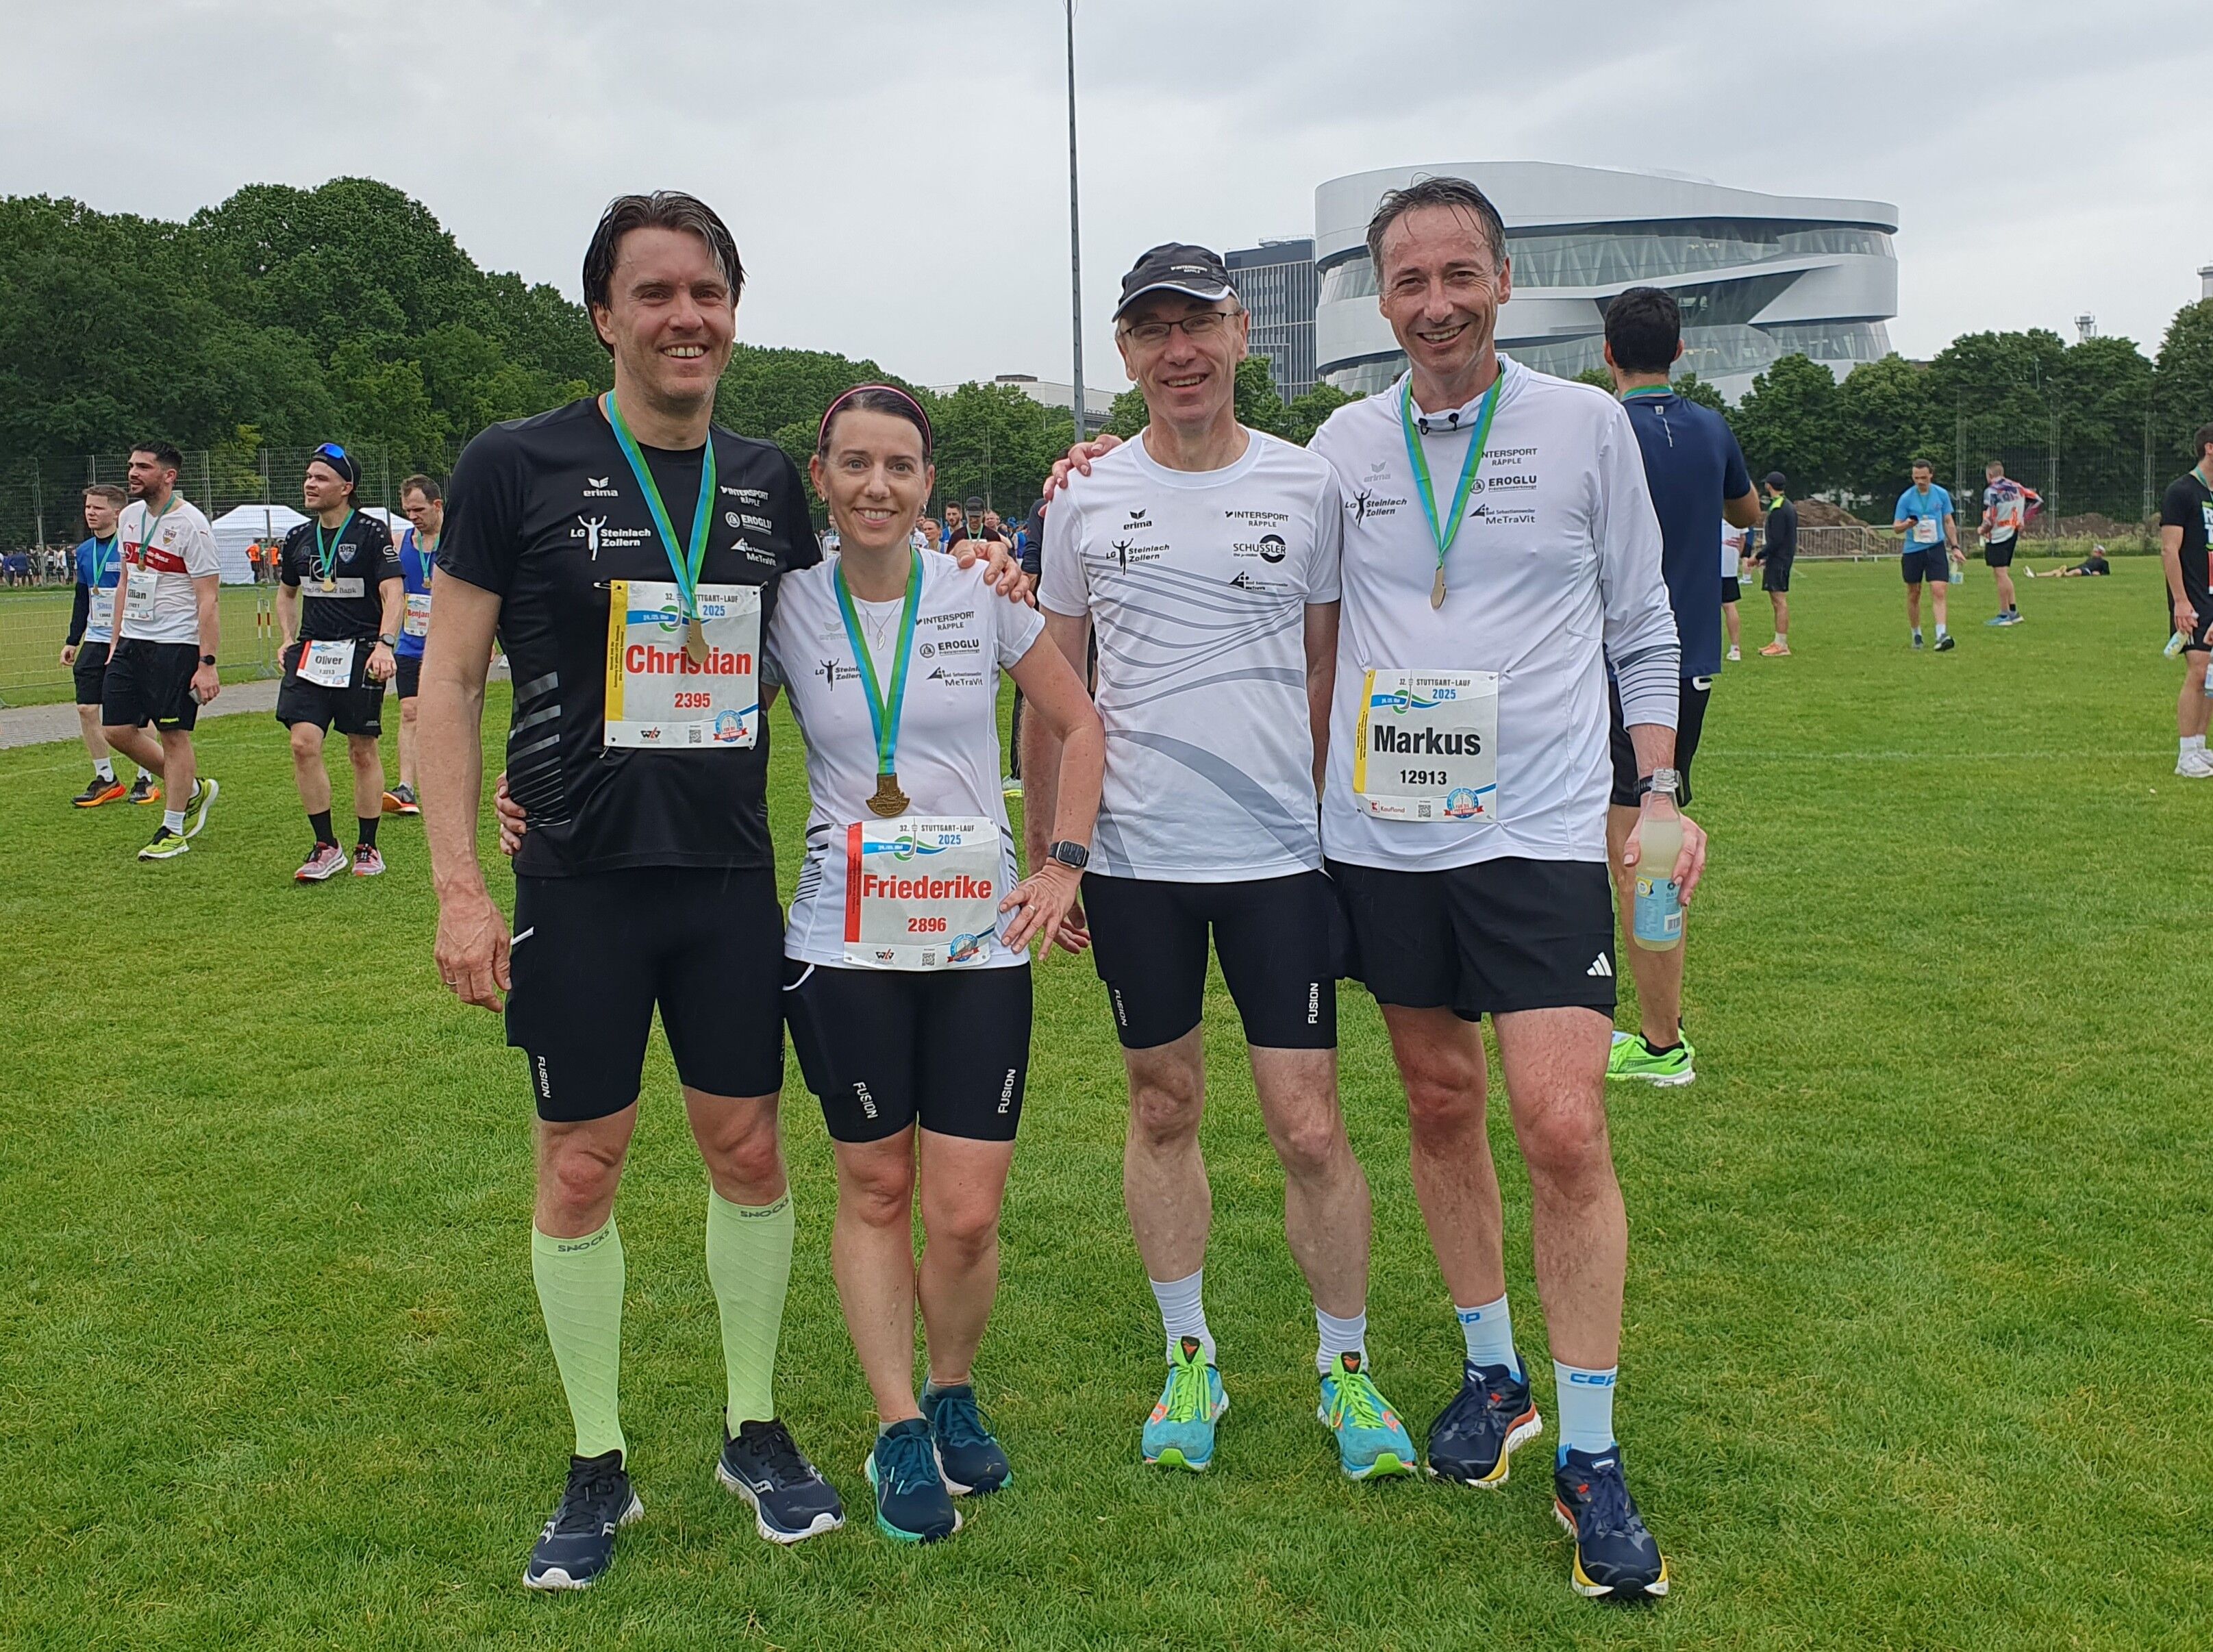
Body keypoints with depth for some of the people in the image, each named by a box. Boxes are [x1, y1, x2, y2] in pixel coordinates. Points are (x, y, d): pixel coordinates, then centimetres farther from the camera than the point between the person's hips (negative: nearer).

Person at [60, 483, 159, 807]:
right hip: (95, 641, 6)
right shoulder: (84, 552, 10)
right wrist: (72, 641, 18)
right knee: (86, 709, 1)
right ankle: (105, 778, 13)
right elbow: (82, 600, 19)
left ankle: (146, 780, 13)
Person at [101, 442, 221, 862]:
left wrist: (207, 663, -20)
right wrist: (116, 642, 19)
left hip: (176, 644, -8)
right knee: (117, 730, 6)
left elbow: (209, 600, -15)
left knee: (173, 734, -1)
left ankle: (173, 831, 10)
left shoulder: (190, 525, -14)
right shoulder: (129, 517, 10)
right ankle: (193, 788, 25)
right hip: (132, 641, 8)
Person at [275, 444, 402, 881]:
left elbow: (393, 594, -11)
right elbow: (287, 592, 26)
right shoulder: (298, 537, 12)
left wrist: (384, 644, -25)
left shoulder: (371, 533, -5)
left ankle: (367, 847, 16)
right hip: (310, 652, 4)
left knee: (364, 751, 3)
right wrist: (288, 640, 12)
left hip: (360, 653, -4)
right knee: (304, 745, -8)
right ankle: (327, 847, 2)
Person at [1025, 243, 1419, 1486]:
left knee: (1311, 1127, -1)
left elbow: (1331, 674, 9)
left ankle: (1347, 1368, 20)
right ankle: (1190, 1359, 29)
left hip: (1281, 850, -1)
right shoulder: (1087, 498, 5)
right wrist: (1042, 850, 9)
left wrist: (1350, 831, 8)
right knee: (1164, 1109, 12)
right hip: (1134, 857, 1)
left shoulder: (1309, 487, 3)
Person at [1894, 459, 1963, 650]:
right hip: (1912, 550, 0)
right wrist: (1907, 525, -24)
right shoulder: (1906, 498, -4)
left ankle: (1941, 635, -21)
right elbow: (1895, 528, -2)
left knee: (1938, 591, -14)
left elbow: (1949, 522, 12)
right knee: (1913, 595, 8)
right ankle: (1916, 635, 23)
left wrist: (1955, 547, 7)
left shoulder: (1941, 494, 2)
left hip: (1936, 548, 0)